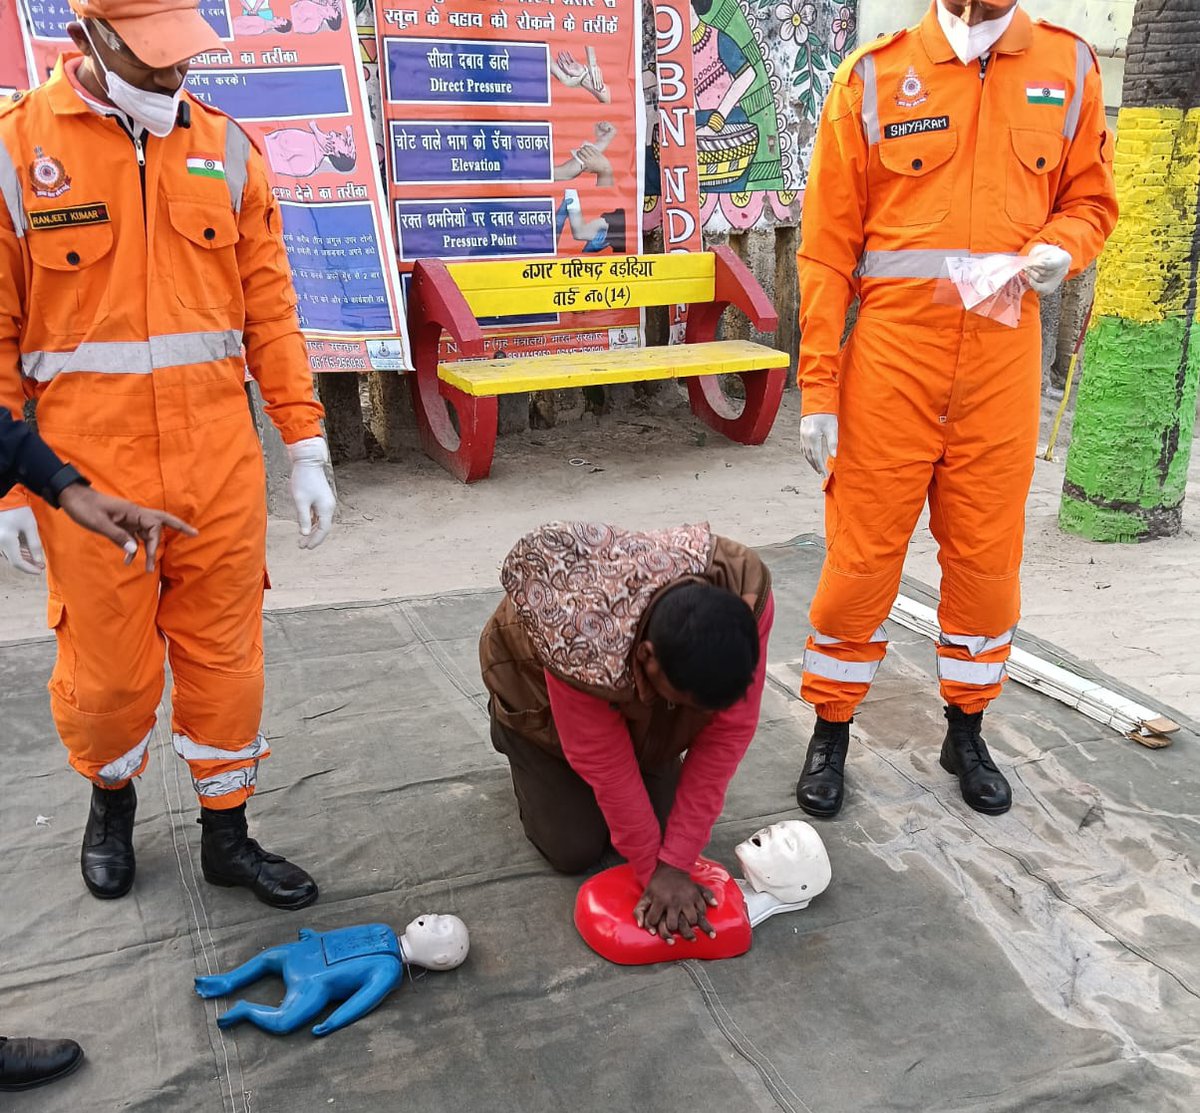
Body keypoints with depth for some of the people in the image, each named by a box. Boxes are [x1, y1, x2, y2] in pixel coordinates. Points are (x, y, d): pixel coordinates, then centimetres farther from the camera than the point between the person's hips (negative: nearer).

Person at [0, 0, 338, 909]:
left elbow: (270, 309, 6)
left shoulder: (226, 148, 5)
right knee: (107, 665, 11)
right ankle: (111, 798, 42)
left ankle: (227, 833, 30)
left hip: (221, 462, 2)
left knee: (225, 653, 11)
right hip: (90, 470, -2)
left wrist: (306, 446, 2)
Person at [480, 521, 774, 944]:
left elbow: (728, 734, -29)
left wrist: (675, 862, -27)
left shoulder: (746, 595, -38)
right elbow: (606, 766, -30)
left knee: (661, 824, -1)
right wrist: (654, 870, -20)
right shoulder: (581, 645, -46)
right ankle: (509, 730, 20)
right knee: (575, 850, -2)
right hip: (539, 687, -3)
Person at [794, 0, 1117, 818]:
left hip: (1003, 358, 3)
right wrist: (818, 387, -7)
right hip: (892, 354, -2)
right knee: (863, 556, 3)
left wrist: (1061, 246, -9)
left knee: (988, 556, 10)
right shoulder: (873, 77, 0)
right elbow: (827, 246, -2)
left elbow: (1091, 199, 16)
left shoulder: (1070, 67, 7)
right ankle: (831, 732, 21)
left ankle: (967, 733, 28)